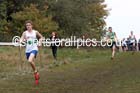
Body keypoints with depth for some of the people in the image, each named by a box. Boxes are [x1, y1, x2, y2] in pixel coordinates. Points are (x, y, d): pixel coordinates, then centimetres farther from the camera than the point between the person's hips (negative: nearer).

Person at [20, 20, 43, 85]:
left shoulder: (35, 32, 1)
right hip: (27, 50, 3)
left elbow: (41, 37, 18)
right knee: (31, 62, 12)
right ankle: (36, 74, 31)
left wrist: (39, 42, 3)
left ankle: (36, 71, -4)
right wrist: (21, 40, -32)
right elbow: (22, 39, -10)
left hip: (34, 49, -3)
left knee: (30, 61, -27)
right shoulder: (25, 33, 2)